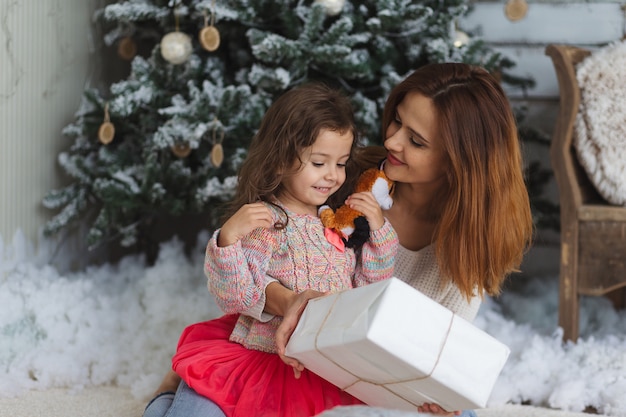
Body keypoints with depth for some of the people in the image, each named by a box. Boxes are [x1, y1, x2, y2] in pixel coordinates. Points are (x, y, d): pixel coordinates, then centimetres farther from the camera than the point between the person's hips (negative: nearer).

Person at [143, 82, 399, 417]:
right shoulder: (260, 223, -9)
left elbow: (370, 287, 12)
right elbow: (235, 299, -14)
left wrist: (379, 228, 1)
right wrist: (228, 238, -28)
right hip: (270, 360, -5)